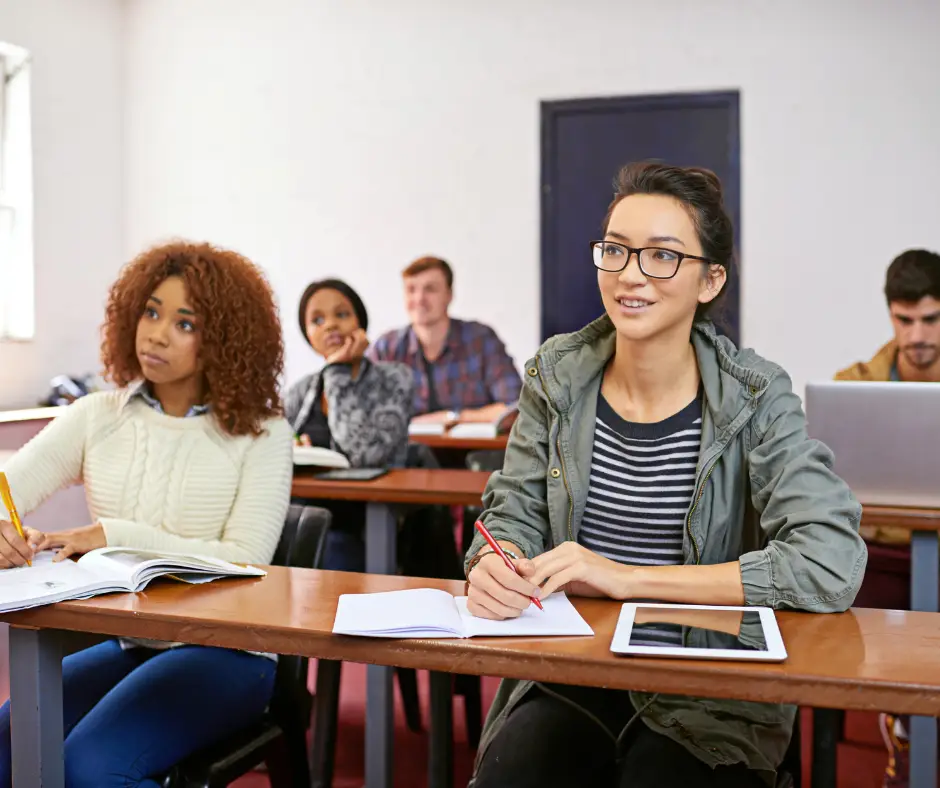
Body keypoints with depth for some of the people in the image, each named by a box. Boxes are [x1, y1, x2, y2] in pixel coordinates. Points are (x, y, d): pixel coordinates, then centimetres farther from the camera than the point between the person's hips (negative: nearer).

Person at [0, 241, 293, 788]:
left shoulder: (260, 432, -5)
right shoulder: (97, 417, 6)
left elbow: (244, 562, -13)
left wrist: (115, 537, -22)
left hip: (223, 650, -4)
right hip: (122, 645, 4)